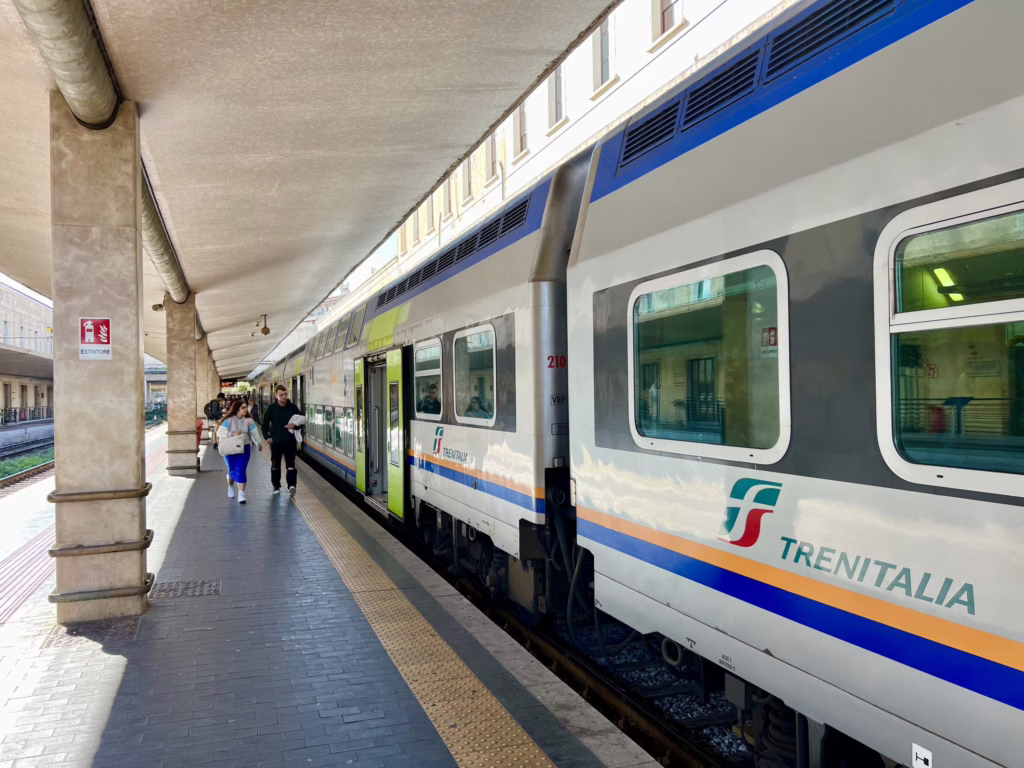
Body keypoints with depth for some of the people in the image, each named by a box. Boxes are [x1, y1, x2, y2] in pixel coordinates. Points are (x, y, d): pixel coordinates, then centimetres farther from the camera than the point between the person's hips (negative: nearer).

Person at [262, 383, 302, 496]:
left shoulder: (293, 407, -2)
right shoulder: (271, 408, -4)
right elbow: (265, 425, -1)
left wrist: (295, 426, -16)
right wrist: (267, 437, -16)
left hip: (290, 441, -1)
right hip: (275, 441, 1)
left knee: (291, 465, -9)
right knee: (275, 465, 13)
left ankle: (291, 486, -17)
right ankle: (276, 486, 26)